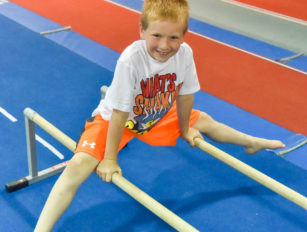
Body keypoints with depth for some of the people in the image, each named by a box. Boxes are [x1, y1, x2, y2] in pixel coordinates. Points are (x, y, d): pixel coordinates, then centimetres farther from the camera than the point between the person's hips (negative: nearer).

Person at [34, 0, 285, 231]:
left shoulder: (185, 53, -23)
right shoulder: (131, 59, -37)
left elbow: (184, 95, -5)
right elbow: (120, 113, -30)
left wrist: (185, 130, 9)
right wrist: (110, 159, -21)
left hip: (158, 117, 5)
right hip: (114, 118, -5)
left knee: (202, 121, 16)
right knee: (80, 164, -26)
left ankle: (252, 142, 45)